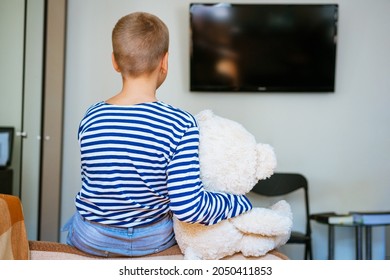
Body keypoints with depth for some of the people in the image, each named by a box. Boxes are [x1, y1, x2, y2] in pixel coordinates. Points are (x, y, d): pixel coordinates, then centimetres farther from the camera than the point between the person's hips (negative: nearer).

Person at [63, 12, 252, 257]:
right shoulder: (180, 124, -24)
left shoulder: (91, 118, -13)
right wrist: (242, 204, -11)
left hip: (92, 241, 1)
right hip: (154, 241, -1)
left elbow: (95, 184, 2)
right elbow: (189, 208, -28)